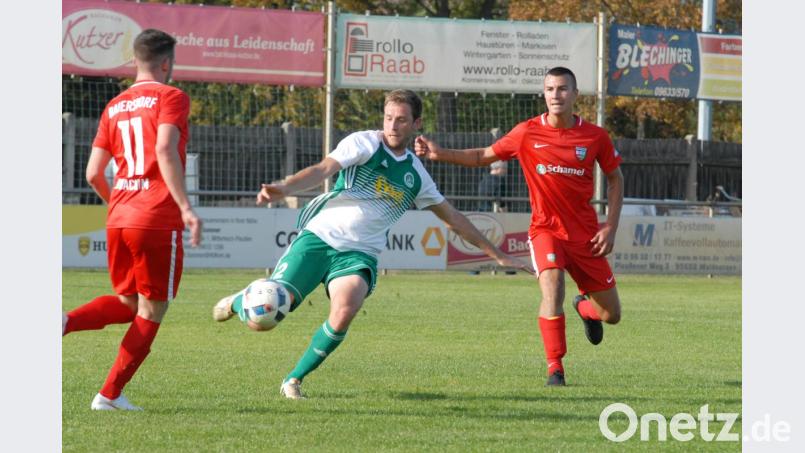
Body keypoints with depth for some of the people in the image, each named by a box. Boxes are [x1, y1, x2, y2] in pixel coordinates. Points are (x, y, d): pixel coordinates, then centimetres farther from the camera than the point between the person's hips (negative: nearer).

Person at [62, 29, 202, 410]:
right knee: (151, 312, 6)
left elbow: (93, 174, 13)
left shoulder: (114, 107, 15)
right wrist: (185, 207, -25)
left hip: (118, 221, 6)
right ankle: (110, 395, 4)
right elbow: (165, 150, -21)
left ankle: (66, 322, -8)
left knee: (128, 303, 20)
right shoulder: (170, 98, -4)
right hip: (158, 221, -6)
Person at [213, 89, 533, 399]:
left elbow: (452, 217, 26)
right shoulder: (365, 143, 0)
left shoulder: (416, 175, 14)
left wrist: (497, 255, 28)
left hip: (359, 254, 3)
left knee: (345, 312, -28)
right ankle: (238, 303, 24)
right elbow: (324, 169, -16)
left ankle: (294, 380, -10)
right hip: (320, 236, -3)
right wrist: (284, 188, -36)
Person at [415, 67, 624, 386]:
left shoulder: (595, 136, -5)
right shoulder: (528, 133, -6)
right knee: (552, 288, -30)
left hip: (585, 234, 2)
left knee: (612, 315, 6)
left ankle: (584, 307, 44)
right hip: (546, 229, -2)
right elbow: (483, 156, 6)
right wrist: (440, 154, -7)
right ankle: (555, 369, -19)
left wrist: (610, 227, 0)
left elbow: (615, 179, 9)